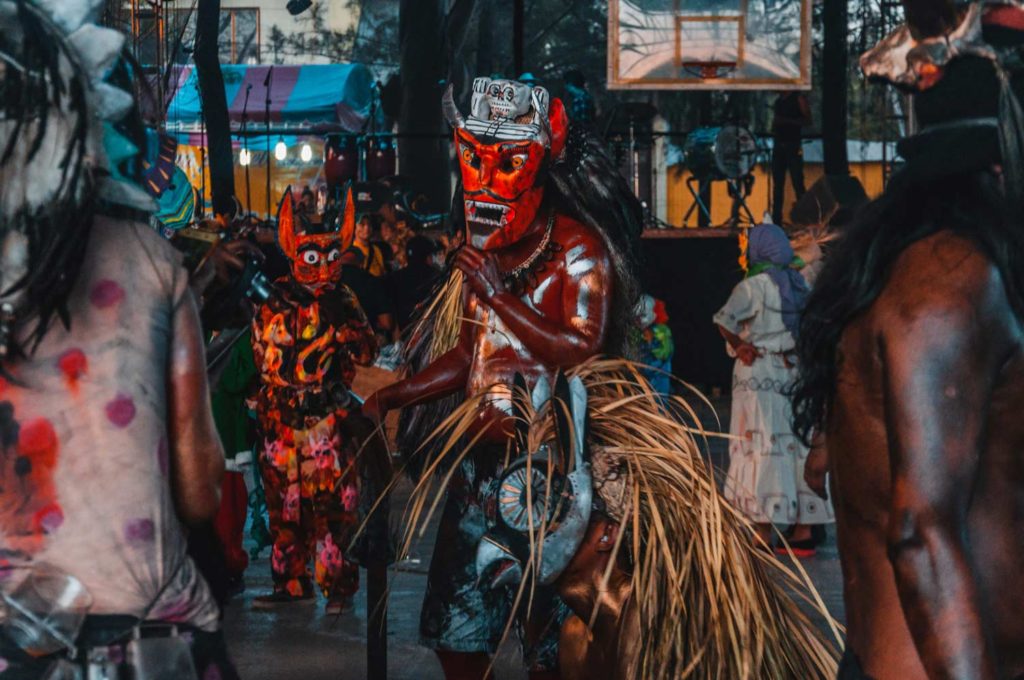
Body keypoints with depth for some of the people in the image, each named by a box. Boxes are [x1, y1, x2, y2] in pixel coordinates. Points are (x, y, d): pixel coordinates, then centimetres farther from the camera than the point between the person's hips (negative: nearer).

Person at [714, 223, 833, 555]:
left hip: (758, 375, -6)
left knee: (759, 451, -4)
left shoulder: (754, 286, -10)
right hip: (793, 374, 6)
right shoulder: (799, 284, 10)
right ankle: (803, 533, 11)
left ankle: (764, 537, -6)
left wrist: (739, 346, -8)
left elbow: (724, 320, -22)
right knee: (795, 448, 9)